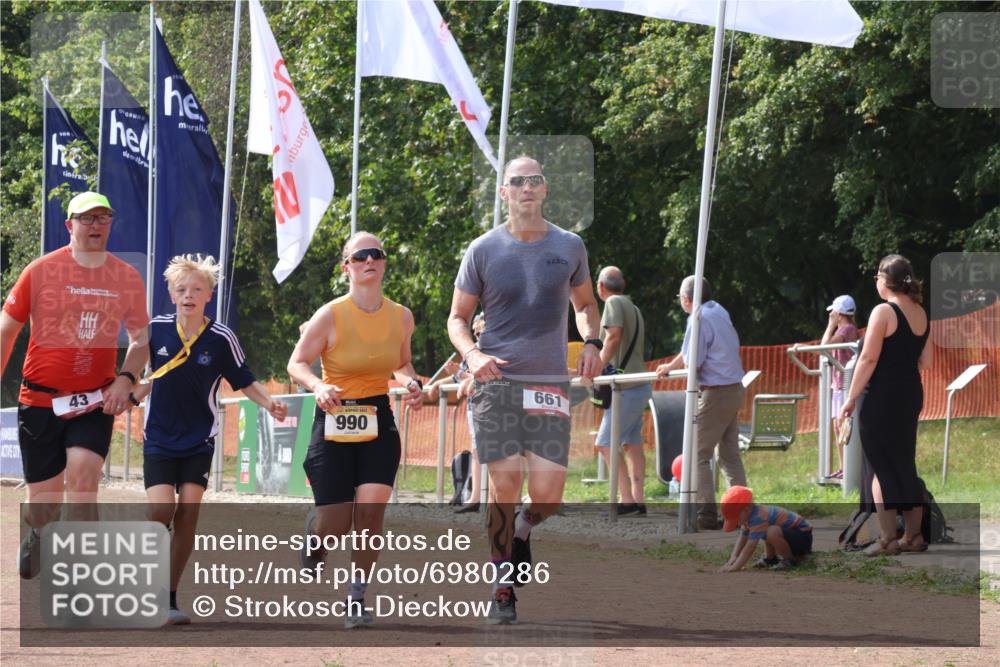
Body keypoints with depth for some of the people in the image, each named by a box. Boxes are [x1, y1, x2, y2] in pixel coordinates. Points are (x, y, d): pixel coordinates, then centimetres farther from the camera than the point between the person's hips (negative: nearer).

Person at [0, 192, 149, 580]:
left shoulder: (127, 278, 2)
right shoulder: (40, 271, -4)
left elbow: (140, 340, 11)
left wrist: (125, 379, -7)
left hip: (96, 401, 1)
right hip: (40, 399, 0)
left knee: (83, 478, -21)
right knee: (44, 501, 6)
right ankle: (33, 536, 42)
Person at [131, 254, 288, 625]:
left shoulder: (221, 339, -7)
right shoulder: (156, 330, -3)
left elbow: (244, 382, 1)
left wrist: (270, 404, -15)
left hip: (199, 441, 0)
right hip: (159, 439, 0)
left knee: (187, 516, -5)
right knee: (161, 511, -14)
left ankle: (169, 598, 4)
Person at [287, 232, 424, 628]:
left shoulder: (401, 317, 1)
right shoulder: (330, 316, -12)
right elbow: (297, 364, -5)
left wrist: (411, 383, -4)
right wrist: (317, 387, -25)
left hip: (379, 423, 3)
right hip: (334, 421, -3)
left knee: (371, 506, -17)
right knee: (335, 524, 0)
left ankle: (357, 599, -5)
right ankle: (312, 552, 39)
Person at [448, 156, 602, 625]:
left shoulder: (569, 247, 8)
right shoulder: (484, 250, 2)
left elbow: (585, 303, 24)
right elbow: (457, 318, 8)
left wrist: (591, 342, 4)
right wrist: (472, 354, -12)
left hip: (550, 383, 1)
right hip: (496, 381, -1)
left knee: (546, 494, -8)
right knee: (504, 487, -5)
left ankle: (522, 531, 29)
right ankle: (502, 591, 9)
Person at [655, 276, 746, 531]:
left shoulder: (699, 319, -15)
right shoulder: (719, 311, 11)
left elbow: (692, 362, -17)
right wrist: (670, 366, 32)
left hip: (714, 393, -9)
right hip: (735, 388, 9)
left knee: (699, 455, -3)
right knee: (730, 454, 14)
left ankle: (706, 515, -7)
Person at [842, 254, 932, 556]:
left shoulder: (883, 312, -13)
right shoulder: (921, 313, 8)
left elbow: (868, 359, -16)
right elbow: (926, 361, 10)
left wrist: (851, 398, -11)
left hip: (883, 396, -7)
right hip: (911, 394, 7)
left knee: (882, 466, -2)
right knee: (905, 463, 15)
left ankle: (887, 539, -4)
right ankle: (913, 535, 16)